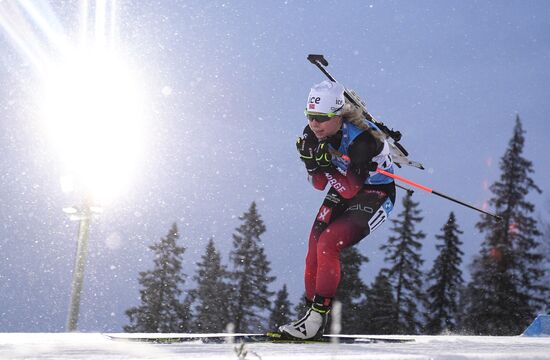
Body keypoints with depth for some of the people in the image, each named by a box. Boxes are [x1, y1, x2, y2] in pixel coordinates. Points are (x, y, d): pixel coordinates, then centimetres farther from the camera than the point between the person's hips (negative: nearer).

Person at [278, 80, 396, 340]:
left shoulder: (360, 139, -29)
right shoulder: (314, 134, -9)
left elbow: (350, 190, -28)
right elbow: (319, 184, -3)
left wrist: (327, 164, -37)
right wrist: (310, 160, -21)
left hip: (375, 195, -7)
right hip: (342, 192, 7)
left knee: (328, 244, -22)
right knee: (315, 247, -5)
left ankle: (318, 316, -17)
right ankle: (312, 312, 5)